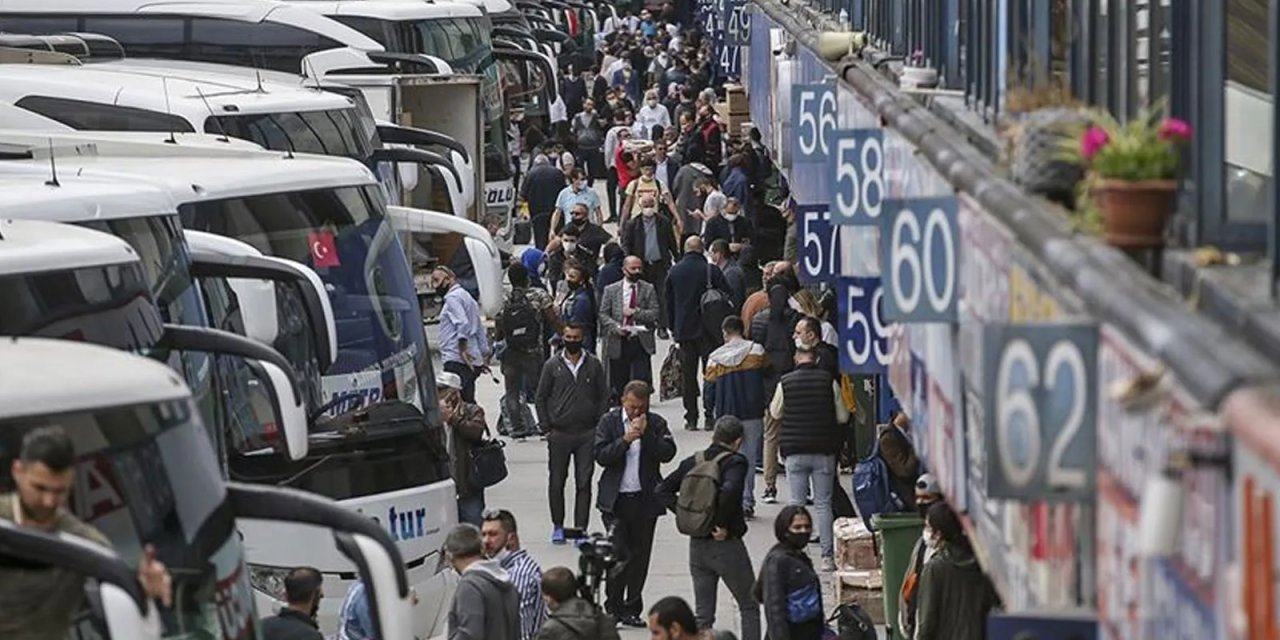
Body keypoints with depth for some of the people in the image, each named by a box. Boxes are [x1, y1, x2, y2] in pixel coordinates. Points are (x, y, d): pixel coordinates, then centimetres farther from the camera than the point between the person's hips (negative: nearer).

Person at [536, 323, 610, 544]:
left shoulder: (594, 365, 5)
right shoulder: (552, 366, 3)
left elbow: (603, 397, 9)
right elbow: (540, 398, 6)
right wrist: (547, 428, -1)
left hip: (587, 434, 0)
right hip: (559, 434, 0)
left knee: (584, 483, -1)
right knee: (557, 482, 5)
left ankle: (581, 529, 3)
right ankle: (557, 526, 18)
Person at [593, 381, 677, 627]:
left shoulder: (656, 423, 4)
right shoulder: (609, 422, 1)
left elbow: (668, 453, -7)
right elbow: (601, 456, -8)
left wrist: (647, 434, -15)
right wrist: (625, 439, -18)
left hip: (645, 500, 2)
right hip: (616, 500, -2)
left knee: (640, 556, 6)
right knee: (618, 554, -9)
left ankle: (632, 608, 15)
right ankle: (613, 607, 1)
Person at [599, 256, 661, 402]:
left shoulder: (648, 289, 7)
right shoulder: (611, 290, 7)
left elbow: (654, 314, 1)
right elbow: (603, 314, 4)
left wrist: (636, 312, -13)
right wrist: (615, 326, -13)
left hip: (641, 342, -1)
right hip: (618, 344, 1)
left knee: (642, 380, -10)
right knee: (618, 384, 5)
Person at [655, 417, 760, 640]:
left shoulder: (693, 462, 6)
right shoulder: (735, 462, -12)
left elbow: (663, 490, 5)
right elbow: (730, 490, -31)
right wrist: (722, 524, -18)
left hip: (697, 545, 5)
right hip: (727, 546, -5)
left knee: (703, 614, 10)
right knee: (749, 607, 9)